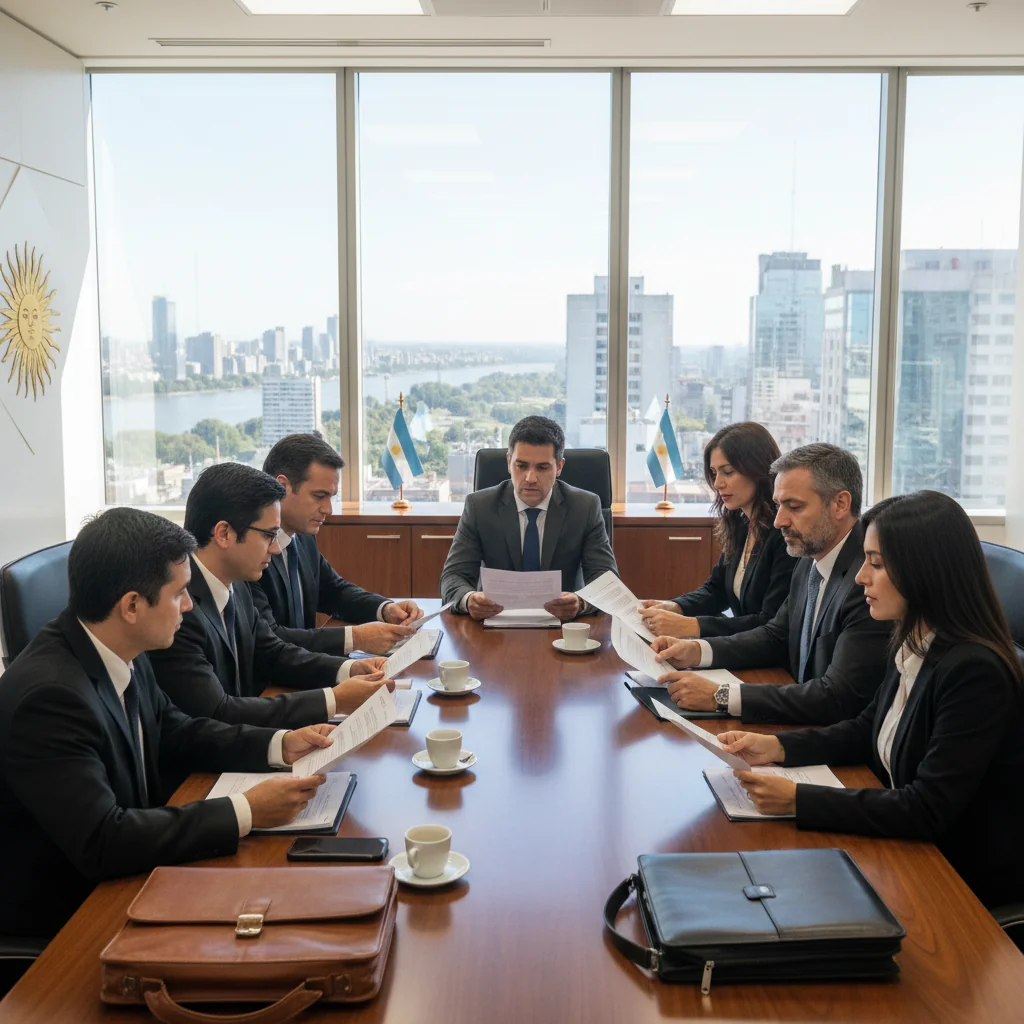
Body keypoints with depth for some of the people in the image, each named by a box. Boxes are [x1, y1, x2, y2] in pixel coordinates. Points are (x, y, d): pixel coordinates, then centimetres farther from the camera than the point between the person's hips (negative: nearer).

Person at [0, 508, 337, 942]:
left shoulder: (119, 653, -6)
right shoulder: (49, 695, -30)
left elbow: (174, 731, 10)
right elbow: (102, 842, -33)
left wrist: (280, 745, -2)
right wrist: (246, 812, -30)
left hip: (118, 874, 7)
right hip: (61, 911, -7)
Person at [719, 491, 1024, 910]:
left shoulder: (975, 673, -27)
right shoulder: (913, 646, -1)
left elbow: (927, 811, -27)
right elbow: (868, 730, 13)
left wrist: (798, 800, -27)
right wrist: (777, 746, -2)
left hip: (968, 876, -7)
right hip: (913, 843, 7)